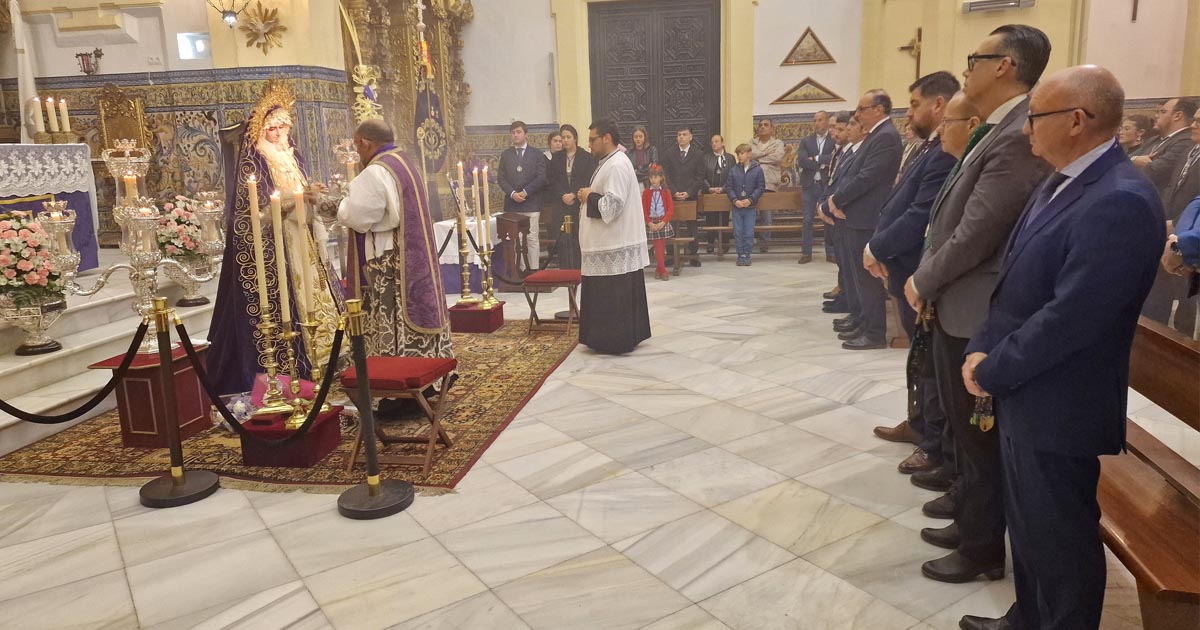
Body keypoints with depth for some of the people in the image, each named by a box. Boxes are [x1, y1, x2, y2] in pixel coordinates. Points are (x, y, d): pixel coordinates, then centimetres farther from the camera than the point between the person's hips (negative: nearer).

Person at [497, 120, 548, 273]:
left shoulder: (536, 154, 6)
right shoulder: (505, 155, 12)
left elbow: (541, 178, -1)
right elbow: (501, 178, 7)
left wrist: (525, 192, -10)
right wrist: (512, 193, -9)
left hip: (531, 203, -2)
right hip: (512, 203, 2)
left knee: (533, 238, -3)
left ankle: (534, 270, 1)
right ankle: (522, 269, 7)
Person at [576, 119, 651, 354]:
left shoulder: (617, 165, -18)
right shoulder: (611, 162, 15)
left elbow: (612, 205, -24)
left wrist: (589, 197, -11)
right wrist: (591, 196, 7)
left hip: (615, 245, -10)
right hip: (612, 242, 10)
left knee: (614, 296, -3)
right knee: (611, 295, 14)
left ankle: (617, 341, 5)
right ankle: (617, 338, 21)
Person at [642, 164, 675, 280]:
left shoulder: (666, 192, 1)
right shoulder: (646, 192, 0)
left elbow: (671, 209, -2)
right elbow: (644, 210, -1)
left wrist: (663, 222, -13)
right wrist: (649, 223, -12)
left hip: (663, 222, 1)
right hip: (651, 223, -1)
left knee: (662, 247, 3)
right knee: (658, 247, -3)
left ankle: (659, 269, 14)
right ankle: (662, 270, -1)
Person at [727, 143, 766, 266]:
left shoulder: (757, 169, -3)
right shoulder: (733, 170, 2)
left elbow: (761, 187, -2)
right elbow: (729, 187, 3)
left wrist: (750, 200, -13)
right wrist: (735, 200, -11)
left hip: (750, 207, -2)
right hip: (736, 206, 2)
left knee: (749, 233, 1)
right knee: (738, 233, 5)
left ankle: (747, 255, 11)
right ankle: (740, 255, 13)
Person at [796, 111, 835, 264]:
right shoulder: (806, 141, 8)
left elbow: (834, 158, -16)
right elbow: (802, 161, -7)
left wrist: (814, 159, -11)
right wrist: (822, 163, -12)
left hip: (827, 184, -2)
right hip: (809, 184, 2)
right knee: (808, 220, 4)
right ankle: (806, 253, 9)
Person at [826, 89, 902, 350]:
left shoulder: (886, 137, -14)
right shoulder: (875, 135, 18)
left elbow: (866, 178, -21)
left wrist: (836, 200, -11)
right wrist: (838, 202, 2)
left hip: (865, 219, -10)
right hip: (853, 217, 10)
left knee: (867, 277, -4)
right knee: (855, 276, 15)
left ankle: (875, 334, 3)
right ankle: (862, 324, 25)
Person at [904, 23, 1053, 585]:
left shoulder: (1020, 136, -21)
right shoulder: (994, 130, 12)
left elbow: (975, 236, -23)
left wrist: (922, 283, -9)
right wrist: (926, 280, 4)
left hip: (974, 314, -10)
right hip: (955, 306, 10)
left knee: (979, 436, 6)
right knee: (966, 430, 21)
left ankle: (982, 550, 24)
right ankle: (970, 525, 38)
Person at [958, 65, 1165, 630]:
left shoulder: (1120, 201, -22)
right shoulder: (1061, 183, 9)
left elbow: (1070, 318, -26)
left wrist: (991, 371, -15)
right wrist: (982, 349, -1)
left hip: (1057, 407, -9)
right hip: (1024, 395, 9)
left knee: (1059, 540, 8)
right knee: (1027, 527, 23)